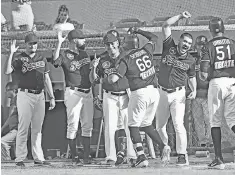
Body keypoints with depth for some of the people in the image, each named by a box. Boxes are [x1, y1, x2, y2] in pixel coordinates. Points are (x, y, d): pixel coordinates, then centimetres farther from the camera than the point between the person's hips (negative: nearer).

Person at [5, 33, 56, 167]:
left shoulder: (42, 59, 13)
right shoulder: (20, 58, -1)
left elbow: (47, 79, 15)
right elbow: (8, 71, -17)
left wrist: (52, 97, 11)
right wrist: (11, 53, -21)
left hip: (40, 95, 5)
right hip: (25, 95, -5)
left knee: (37, 128, 8)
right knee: (23, 128, -5)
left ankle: (38, 158, 11)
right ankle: (20, 158, -3)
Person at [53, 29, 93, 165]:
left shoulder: (84, 54, 13)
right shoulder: (65, 55, -7)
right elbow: (56, 60, -29)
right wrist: (59, 43, -33)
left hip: (88, 93, 7)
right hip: (74, 93, -7)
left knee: (87, 126, 7)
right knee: (73, 126, -5)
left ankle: (87, 156, 11)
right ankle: (74, 157, -1)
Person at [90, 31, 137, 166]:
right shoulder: (102, 59, 3)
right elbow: (94, 80, 6)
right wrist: (94, 68, -12)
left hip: (126, 96, -1)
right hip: (110, 97, 1)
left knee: (129, 125, -1)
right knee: (110, 127, -2)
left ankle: (133, 155, 7)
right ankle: (111, 157, 1)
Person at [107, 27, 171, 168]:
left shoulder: (126, 60, -5)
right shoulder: (146, 51, 8)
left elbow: (113, 79, -11)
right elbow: (154, 38, 30)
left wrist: (110, 75, 12)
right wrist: (138, 31, 34)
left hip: (140, 93, -6)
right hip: (154, 92, 6)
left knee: (133, 126, 4)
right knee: (146, 124, 21)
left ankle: (141, 156, -10)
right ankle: (163, 146, 4)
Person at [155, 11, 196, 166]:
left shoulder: (190, 60, 1)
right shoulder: (169, 48, -2)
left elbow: (192, 77, 15)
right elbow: (166, 26, -5)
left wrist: (194, 90, -2)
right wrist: (181, 16, -12)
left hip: (178, 94, -2)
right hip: (162, 93, 2)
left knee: (178, 124, -17)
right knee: (159, 126, 8)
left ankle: (182, 155, -14)